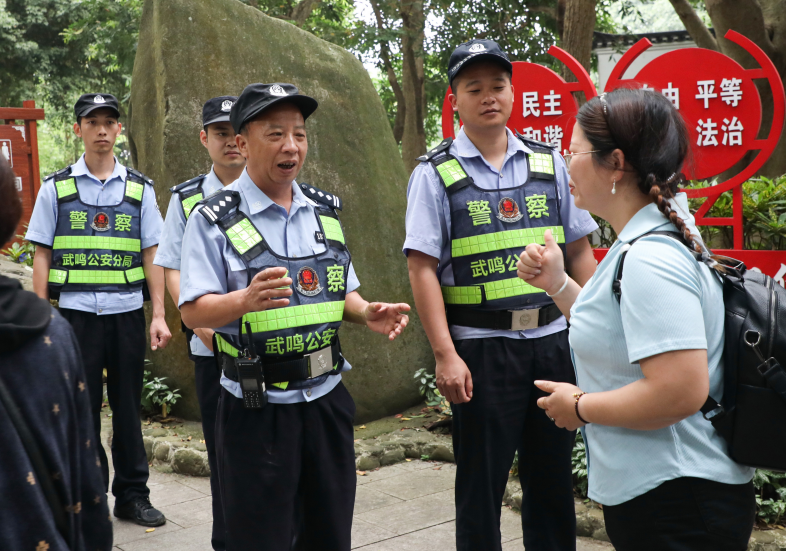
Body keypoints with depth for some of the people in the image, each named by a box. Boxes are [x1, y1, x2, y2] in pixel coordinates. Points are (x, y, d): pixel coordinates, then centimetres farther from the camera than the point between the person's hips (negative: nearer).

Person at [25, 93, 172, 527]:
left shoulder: (139, 188, 7)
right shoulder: (56, 187, 5)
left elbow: (151, 256, 6)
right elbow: (42, 256, 4)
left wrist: (159, 315, 1)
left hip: (126, 312, 1)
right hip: (75, 312, -1)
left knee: (128, 407, 7)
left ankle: (132, 495, 19)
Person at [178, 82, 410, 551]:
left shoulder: (326, 210, 10)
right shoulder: (213, 220, -7)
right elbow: (193, 312, -12)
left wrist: (368, 313, -5)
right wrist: (247, 299, -31)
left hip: (327, 399, 5)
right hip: (257, 409, -5)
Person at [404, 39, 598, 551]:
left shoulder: (550, 163, 8)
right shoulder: (436, 174, -2)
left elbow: (580, 251, 10)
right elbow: (423, 267, -7)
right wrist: (445, 355, -13)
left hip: (552, 340, 3)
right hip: (482, 348, -3)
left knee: (553, 479, 14)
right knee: (482, 487, 7)